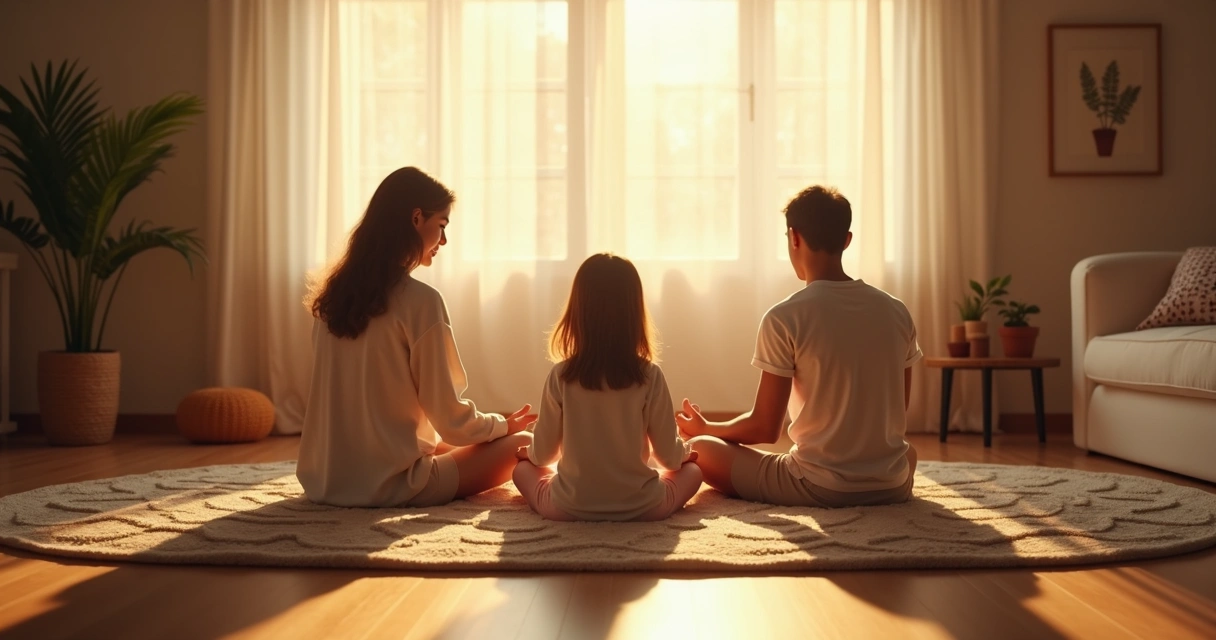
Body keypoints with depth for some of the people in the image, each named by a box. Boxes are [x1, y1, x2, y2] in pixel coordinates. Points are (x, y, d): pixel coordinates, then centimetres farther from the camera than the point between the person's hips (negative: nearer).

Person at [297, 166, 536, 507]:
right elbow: (450, 418, -11)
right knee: (520, 443, 8)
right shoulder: (420, 300, -15)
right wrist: (502, 424, 9)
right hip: (388, 486, -7)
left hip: (324, 481, 7)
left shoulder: (334, 294, 6)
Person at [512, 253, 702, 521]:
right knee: (691, 469, 27)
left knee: (523, 467, 28)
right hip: (642, 507, 1)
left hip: (569, 507, 0)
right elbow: (670, 457, -5)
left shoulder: (561, 376, -11)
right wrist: (684, 451, 19)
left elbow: (542, 453, -1)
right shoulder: (650, 376, -13)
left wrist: (528, 451, 23)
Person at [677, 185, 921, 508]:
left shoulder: (784, 318, -13)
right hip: (892, 486, 4)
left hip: (819, 487, -3)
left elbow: (764, 428, -8)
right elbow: (898, 412, 12)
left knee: (701, 449, 13)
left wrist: (706, 428, 12)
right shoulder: (897, 312, 2)